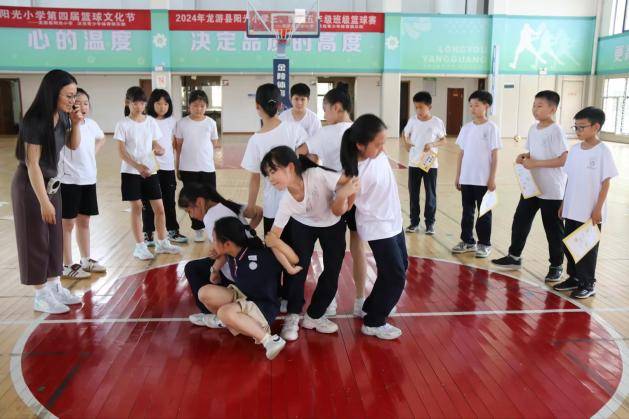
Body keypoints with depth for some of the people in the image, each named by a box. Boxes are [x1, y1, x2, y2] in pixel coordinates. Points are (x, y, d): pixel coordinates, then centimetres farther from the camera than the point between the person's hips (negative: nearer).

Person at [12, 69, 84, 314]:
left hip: (52, 182, 7)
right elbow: (32, 164, -23)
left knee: (54, 237, 13)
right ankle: (41, 296, 13)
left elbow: (73, 146, 14)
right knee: (36, 240, 2)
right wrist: (44, 201, -23)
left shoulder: (61, 116, -2)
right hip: (30, 185, -7)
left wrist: (75, 124, -5)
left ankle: (55, 287, 25)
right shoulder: (35, 120, -23)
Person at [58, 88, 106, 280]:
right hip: (68, 180, -7)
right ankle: (67, 266, 14)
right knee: (67, 223, 4)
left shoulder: (91, 124, 6)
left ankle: (86, 260, 30)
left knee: (84, 221, 17)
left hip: (89, 179, 7)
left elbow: (101, 138, 27)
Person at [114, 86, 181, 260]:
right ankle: (140, 246, 10)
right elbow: (121, 151, -9)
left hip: (150, 170, 3)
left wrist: (159, 149, -15)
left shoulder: (151, 122, 5)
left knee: (159, 207, 4)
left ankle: (162, 242, 18)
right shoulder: (123, 124, -5)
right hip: (131, 171, -3)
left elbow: (154, 143, 10)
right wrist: (137, 166, -23)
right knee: (136, 207, 0)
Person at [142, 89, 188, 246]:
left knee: (169, 200, 11)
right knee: (148, 202, 5)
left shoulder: (172, 121, 6)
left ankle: (172, 231, 21)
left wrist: (176, 163, 8)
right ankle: (148, 233, 14)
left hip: (168, 167, 3)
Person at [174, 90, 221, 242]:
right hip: (188, 168, 0)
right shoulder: (182, 123, -2)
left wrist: (218, 145, -12)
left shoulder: (211, 123, 1)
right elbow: (178, 147, 3)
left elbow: (214, 144, 10)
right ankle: (198, 229, 19)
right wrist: (177, 167, 4)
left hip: (207, 167, 0)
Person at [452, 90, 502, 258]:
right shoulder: (466, 128, 7)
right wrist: (458, 176, 8)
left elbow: (494, 155, -6)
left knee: (484, 212, 6)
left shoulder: (491, 128, -6)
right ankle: (467, 241, 24)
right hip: (466, 178, 4)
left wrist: (492, 178, -10)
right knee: (467, 211, 12)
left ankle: (484, 244, 16)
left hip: (483, 179, -4)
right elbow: (462, 153, 10)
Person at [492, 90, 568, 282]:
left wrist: (535, 163, -22)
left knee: (553, 228, 4)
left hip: (551, 190, -7)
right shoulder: (533, 129, 7)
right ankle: (514, 257, 26)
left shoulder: (556, 131, -16)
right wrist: (523, 157, -3)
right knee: (520, 221, 12)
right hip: (531, 186, 7)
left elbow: (563, 160, -20)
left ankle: (556, 266, 18)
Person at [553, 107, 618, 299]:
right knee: (569, 245, 13)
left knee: (587, 249, 5)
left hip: (591, 212, -6)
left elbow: (606, 182, -11)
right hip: (572, 210, 6)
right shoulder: (574, 149, 5)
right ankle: (574, 278, 29)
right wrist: (564, 204, 11)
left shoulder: (603, 152, -11)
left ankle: (588, 284, 18)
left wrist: (598, 209, -14)